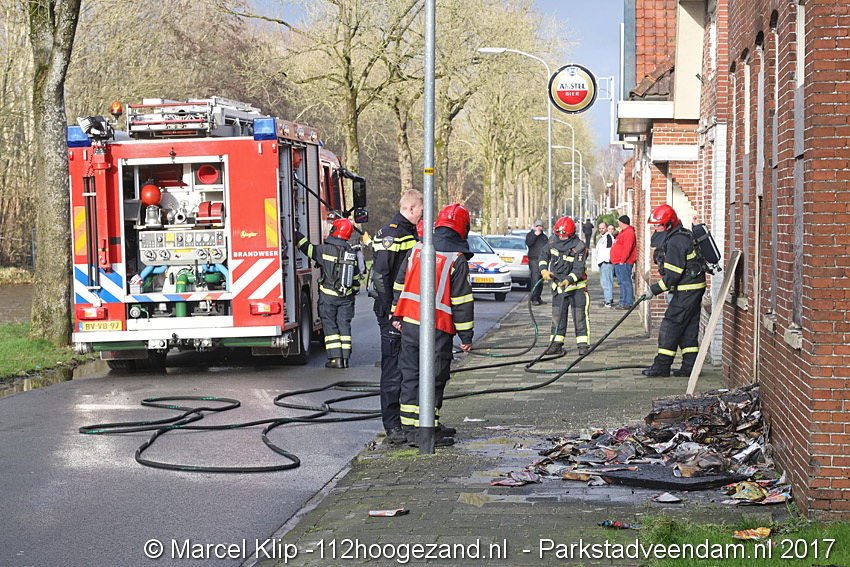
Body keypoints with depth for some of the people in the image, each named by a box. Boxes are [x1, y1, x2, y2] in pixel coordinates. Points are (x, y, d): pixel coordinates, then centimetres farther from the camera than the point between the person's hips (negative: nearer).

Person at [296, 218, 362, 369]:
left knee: (330, 326, 1)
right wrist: (353, 294, 23)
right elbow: (356, 278, 11)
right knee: (344, 325, 8)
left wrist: (295, 233, 12)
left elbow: (306, 247, -1)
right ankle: (345, 358, 6)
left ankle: (335, 358, -3)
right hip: (346, 298, 4)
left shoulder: (325, 250, -11)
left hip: (328, 296, -4)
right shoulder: (352, 254, 6)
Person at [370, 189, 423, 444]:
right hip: (394, 315, -9)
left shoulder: (411, 234, 17)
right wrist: (390, 313, -21)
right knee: (393, 371, -5)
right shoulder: (389, 235, -13)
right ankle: (392, 427, -1)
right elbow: (380, 277, -18)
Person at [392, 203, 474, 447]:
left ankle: (411, 426, 18)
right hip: (437, 328, -6)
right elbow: (462, 300, -8)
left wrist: (397, 316, 22)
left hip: (409, 324, 6)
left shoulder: (416, 250, 9)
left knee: (411, 374, 12)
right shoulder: (457, 259, -9)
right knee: (434, 379, 1)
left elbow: (400, 283, 14)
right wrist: (466, 336, -3)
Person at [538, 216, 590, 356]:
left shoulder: (579, 247, -19)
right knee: (557, 316, 5)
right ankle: (556, 345, 10)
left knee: (579, 316, -2)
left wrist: (568, 280, -39)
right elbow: (543, 256, 15)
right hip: (558, 286, 5)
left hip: (576, 286, -5)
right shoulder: (553, 243, -2)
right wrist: (544, 270, 0)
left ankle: (583, 344, 5)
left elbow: (578, 269, -23)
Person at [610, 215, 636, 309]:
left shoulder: (628, 232, -14)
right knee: (622, 282, 12)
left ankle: (628, 303, -10)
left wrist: (622, 261, -21)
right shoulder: (623, 232, 20)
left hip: (624, 263, -11)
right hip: (618, 263, 11)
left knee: (626, 282, -10)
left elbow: (627, 248, -21)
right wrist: (616, 261, 19)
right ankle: (623, 302, 16)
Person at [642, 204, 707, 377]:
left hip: (687, 290, -10)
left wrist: (655, 290, -14)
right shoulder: (682, 236, 15)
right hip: (694, 288, 10)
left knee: (671, 325, -6)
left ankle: (662, 366, -2)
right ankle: (689, 366, 13)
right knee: (688, 328, 11)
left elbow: (673, 274, -22)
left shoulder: (675, 242, -19)